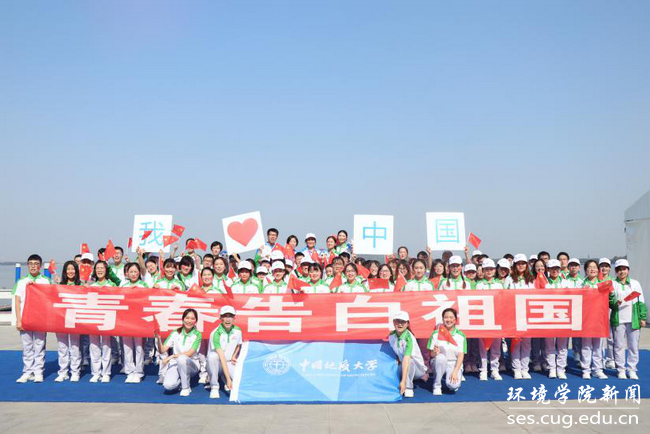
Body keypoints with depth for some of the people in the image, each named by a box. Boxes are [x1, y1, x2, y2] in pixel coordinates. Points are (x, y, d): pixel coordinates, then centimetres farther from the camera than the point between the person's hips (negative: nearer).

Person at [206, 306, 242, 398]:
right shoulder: (216, 333, -21)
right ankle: (214, 387, -19)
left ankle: (225, 382, 14)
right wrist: (228, 378, -34)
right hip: (218, 364, -3)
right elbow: (221, 357, -29)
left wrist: (234, 357, -1)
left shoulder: (237, 331, -4)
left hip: (229, 363, 4)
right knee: (213, 355, -37)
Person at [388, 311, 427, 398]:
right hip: (402, 365, 7)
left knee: (409, 361, -37)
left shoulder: (408, 337, -28)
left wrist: (403, 381, -44)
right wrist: (396, 360, -15)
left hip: (417, 366, -7)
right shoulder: (391, 335, -8)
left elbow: (406, 359, -37)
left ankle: (408, 388, -19)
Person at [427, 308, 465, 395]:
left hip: (454, 365, 0)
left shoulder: (461, 336, -2)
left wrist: (455, 372, -19)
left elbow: (461, 356, -6)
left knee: (453, 385, -29)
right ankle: (437, 386, -16)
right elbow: (431, 354, -3)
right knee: (440, 357, -35)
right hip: (439, 363, 0)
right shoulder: (436, 334, -3)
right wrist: (435, 352, -28)